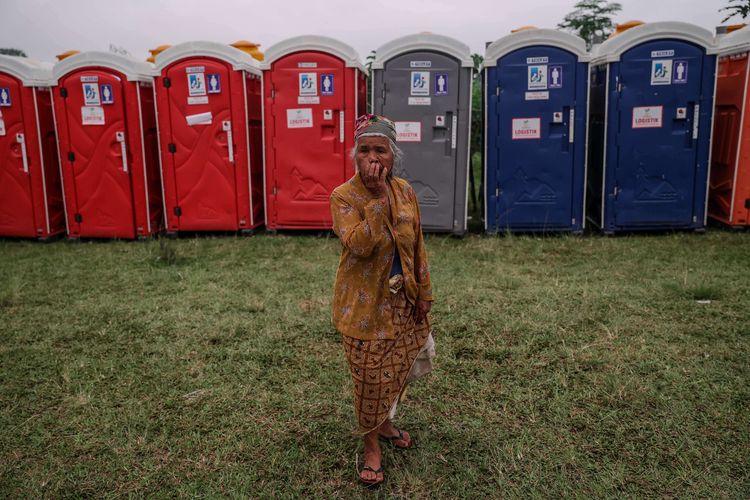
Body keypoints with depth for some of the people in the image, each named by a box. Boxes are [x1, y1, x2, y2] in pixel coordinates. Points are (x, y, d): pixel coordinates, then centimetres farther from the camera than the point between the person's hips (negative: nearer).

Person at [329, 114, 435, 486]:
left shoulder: (405, 191, -1)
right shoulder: (343, 196, -16)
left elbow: (417, 247, 6)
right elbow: (358, 246, -31)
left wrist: (424, 293, 7)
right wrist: (377, 197, -31)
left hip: (402, 301, 5)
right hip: (365, 305, -5)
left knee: (396, 371, 19)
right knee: (370, 377, 6)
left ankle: (384, 424, 46)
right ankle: (371, 446, 28)